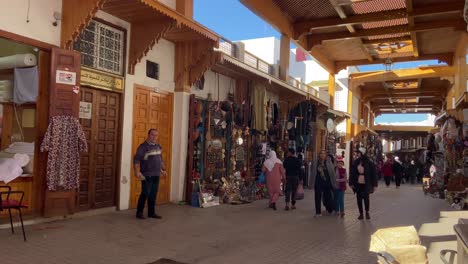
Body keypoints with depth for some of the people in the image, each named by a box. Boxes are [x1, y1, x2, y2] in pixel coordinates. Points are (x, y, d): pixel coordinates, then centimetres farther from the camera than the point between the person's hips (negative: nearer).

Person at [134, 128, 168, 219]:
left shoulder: (158, 146, 13)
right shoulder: (143, 146, -9)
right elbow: (136, 159, -15)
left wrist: (163, 169, 25)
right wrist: (137, 171, -24)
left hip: (156, 175, 7)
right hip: (146, 175, -6)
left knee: (153, 195, 10)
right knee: (145, 193, -5)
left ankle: (151, 212, 19)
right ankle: (139, 212, 9)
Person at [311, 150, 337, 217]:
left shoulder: (328, 163, -2)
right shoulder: (315, 162, 2)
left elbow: (332, 173, -1)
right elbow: (313, 173, 5)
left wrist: (334, 183, -4)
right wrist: (312, 183, 4)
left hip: (327, 183, -1)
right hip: (318, 183, 1)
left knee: (328, 196, 2)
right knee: (318, 198, 5)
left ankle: (330, 209, 26)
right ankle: (318, 212, 15)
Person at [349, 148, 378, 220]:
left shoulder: (369, 163, -7)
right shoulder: (355, 162, 2)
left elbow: (373, 174, -4)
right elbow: (352, 173, 4)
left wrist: (374, 184, -5)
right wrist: (351, 183, 0)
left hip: (366, 184, -3)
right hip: (358, 184, 3)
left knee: (366, 198, 0)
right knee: (359, 198, 6)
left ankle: (367, 212, 22)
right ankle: (361, 213, 19)